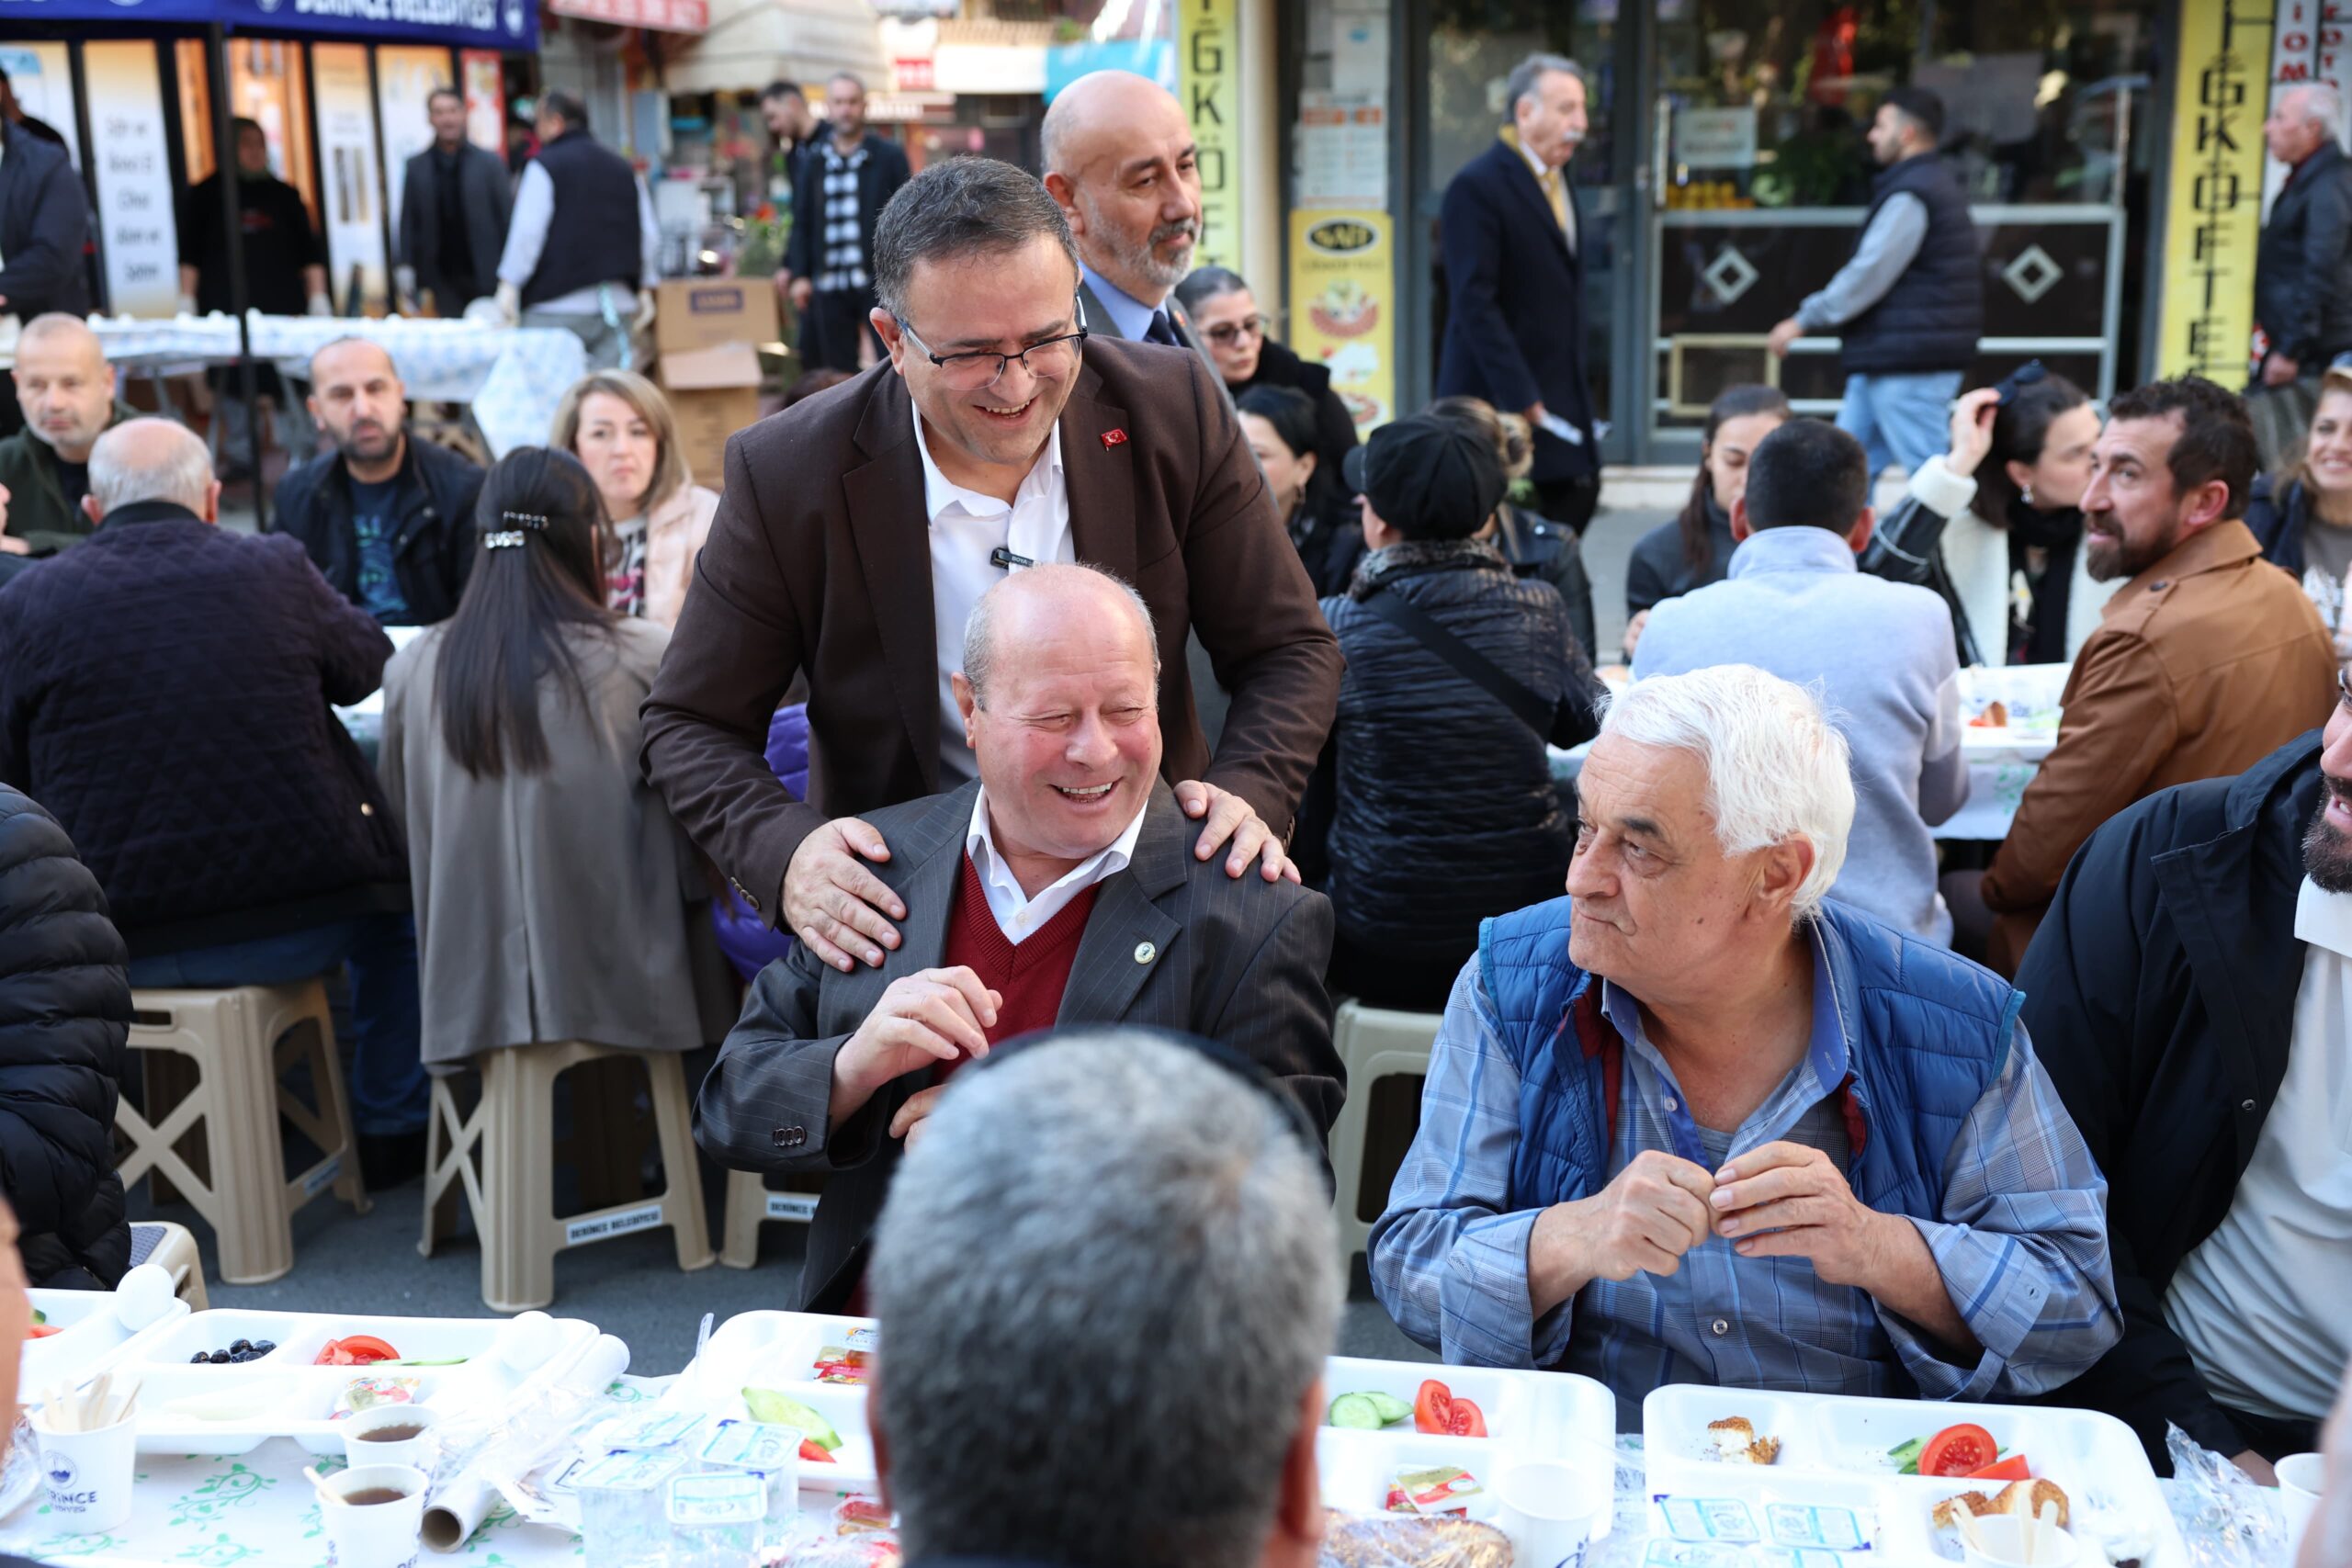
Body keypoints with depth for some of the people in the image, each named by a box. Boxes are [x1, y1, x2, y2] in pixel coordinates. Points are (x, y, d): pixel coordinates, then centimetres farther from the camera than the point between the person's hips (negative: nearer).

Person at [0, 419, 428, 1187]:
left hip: (120, 948, 1)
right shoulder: (275, 568, -4)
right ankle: (392, 1132, 35)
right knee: (397, 897, 30)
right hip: (306, 918, -1)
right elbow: (369, 663, 15)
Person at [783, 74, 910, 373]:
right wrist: (799, 274, 5)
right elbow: (801, 223, 14)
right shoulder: (811, 161, 11)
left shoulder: (889, 156, 3)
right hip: (828, 285, 3)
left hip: (879, 280, -3)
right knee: (839, 368, 5)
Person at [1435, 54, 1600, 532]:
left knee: (1578, 493, 7)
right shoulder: (1478, 186, -13)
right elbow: (1474, 303, -19)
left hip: (1561, 391, 9)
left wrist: (1575, 385, 14)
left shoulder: (1559, 179, 15)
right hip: (1499, 398, -8)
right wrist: (1521, 398, -21)